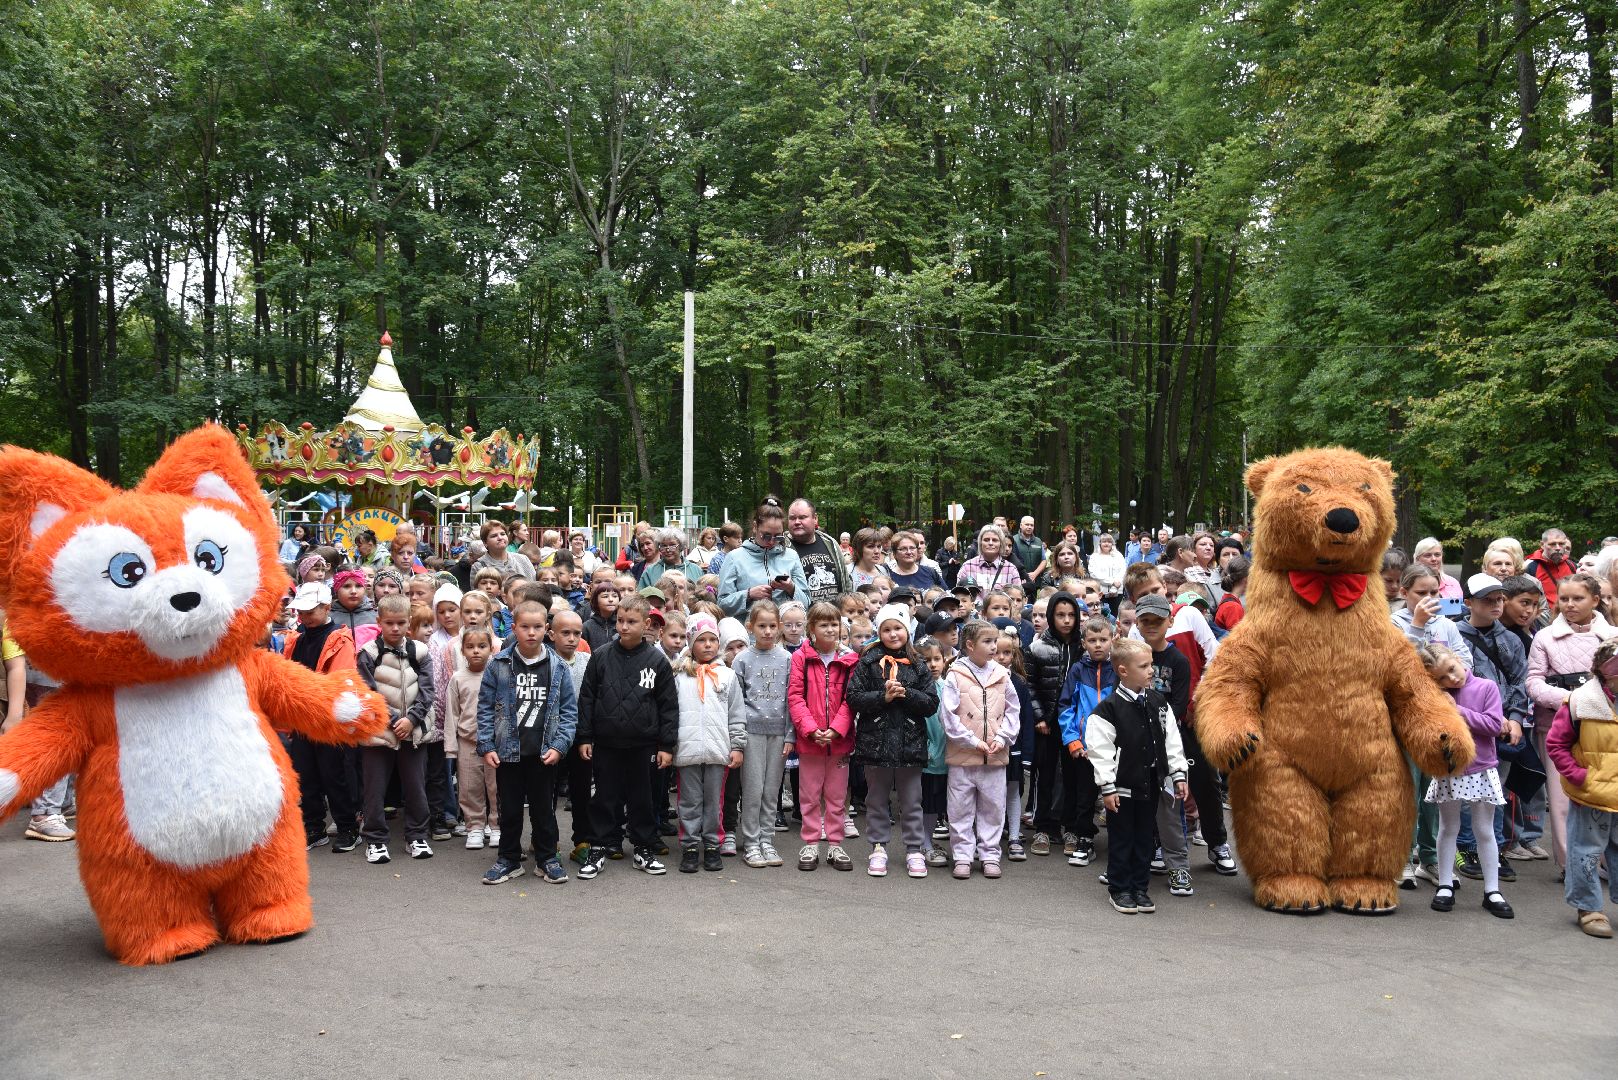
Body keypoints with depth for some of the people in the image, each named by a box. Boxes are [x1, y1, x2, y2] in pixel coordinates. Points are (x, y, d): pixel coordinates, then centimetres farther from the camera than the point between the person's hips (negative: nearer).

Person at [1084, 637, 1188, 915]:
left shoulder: (1158, 702, 2)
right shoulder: (1108, 708, -14)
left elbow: (1171, 740, 8)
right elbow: (1099, 749, -14)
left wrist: (1178, 774, 5)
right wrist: (1107, 787, -14)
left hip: (1151, 784, 5)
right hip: (1122, 786, -5)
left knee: (1145, 837, 14)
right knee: (1121, 839, 7)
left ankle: (1140, 887, 26)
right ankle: (1119, 889, 20)